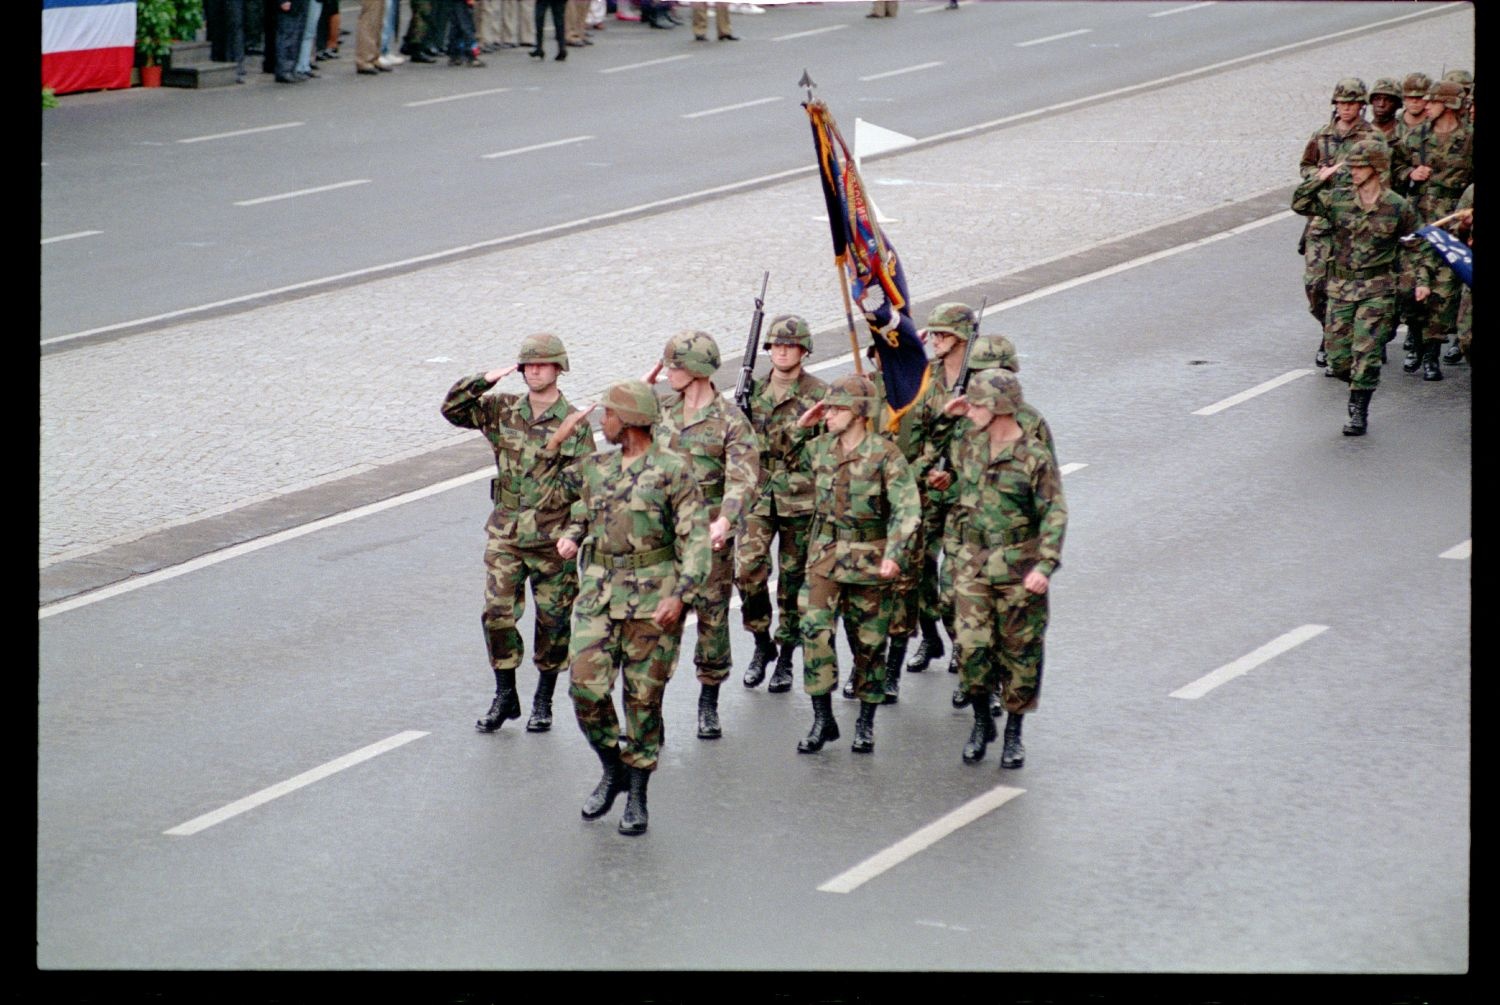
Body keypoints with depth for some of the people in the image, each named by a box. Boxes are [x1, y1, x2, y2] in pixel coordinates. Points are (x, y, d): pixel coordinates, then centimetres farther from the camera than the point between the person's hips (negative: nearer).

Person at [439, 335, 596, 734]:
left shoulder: (575, 424, -4)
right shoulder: (502, 411, 5)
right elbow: (452, 409, 2)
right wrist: (486, 381, -10)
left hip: (553, 540, -2)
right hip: (505, 535, 2)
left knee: (553, 621, 5)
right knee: (497, 614, -3)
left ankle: (543, 702, 19)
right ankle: (504, 697, 10)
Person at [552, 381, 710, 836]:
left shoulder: (672, 469, -6)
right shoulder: (594, 468, 11)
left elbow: (696, 537, -9)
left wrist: (681, 594, -19)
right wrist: (570, 538, 3)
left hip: (652, 599, -5)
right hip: (598, 593, 5)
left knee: (644, 697, 1)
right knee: (586, 687, -5)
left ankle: (637, 796, 12)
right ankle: (612, 771, 17)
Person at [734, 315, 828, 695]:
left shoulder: (819, 395, -3)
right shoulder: (754, 391, 8)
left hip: (801, 498, -3)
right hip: (758, 495, 3)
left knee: (792, 579, 4)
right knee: (747, 568, -11)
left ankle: (786, 658, 16)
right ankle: (761, 643, 9)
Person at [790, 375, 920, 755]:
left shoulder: (885, 455, -11)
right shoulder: (818, 449, 4)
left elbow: (907, 508, -16)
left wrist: (893, 554, -27)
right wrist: (799, 427, 9)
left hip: (870, 562, -3)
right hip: (825, 557, 3)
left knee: (868, 644, 7)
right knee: (815, 633, -10)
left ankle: (866, 724, 20)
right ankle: (822, 719, -2)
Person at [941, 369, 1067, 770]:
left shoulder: (1035, 458, -13)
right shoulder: (971, 443, 3)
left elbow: (1054, 515, -13)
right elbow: (957, 469, 28)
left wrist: (1045, 565, -22)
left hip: (1019, 569, -4)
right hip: (973, 563, 4)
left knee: (1019, 652, 5)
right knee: (973, 645, -5)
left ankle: (1014, 734, 17)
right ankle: (982, 722, 14)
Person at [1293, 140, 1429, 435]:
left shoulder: (1398, 207, -3)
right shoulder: (1337, 199, 1)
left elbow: (1410, 247, 6)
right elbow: (1300, 205, 1)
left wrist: (1420, 279, -2)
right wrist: (1320, 179, -7)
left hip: (1377, 289, -3)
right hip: (1340, 287, 3)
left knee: (1365, 352, -10)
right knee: (1338, 358, 4)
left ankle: (1359, 412, 0)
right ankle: (1358, 387, 34)